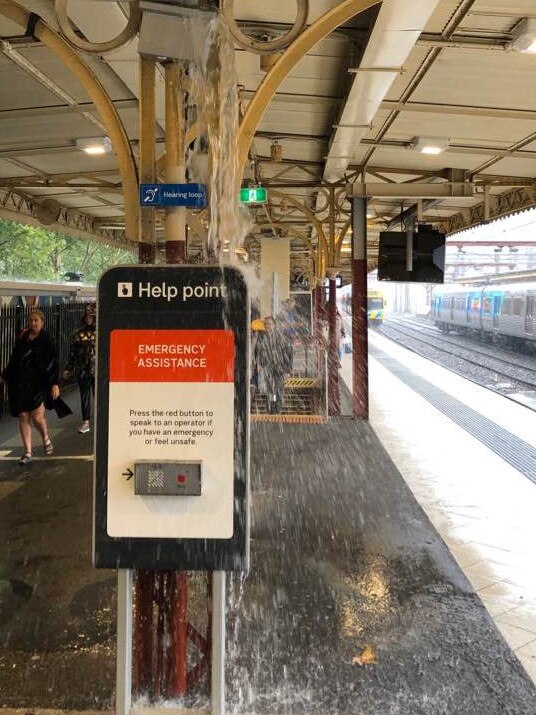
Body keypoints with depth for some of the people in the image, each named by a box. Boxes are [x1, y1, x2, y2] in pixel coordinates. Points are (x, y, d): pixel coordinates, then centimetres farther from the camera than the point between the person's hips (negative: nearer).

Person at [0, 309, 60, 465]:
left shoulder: (46, 340, -2)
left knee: (37, 417, -10)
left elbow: (53, 363, -6)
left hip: (39, 384, -4)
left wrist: (55, 383, -14)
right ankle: (27, 453, 11)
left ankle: (46, 439, 22)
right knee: (23, 417, 3)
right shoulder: (22, 338, 10)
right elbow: (13, 360, 19)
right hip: (20, 383, 4)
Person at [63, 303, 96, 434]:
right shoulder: (79, 334, 7)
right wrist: (68, 369, 10)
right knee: (84, 397, 8)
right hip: (83, 370, 3)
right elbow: (72, 353, 11)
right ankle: (85, 422, 16)